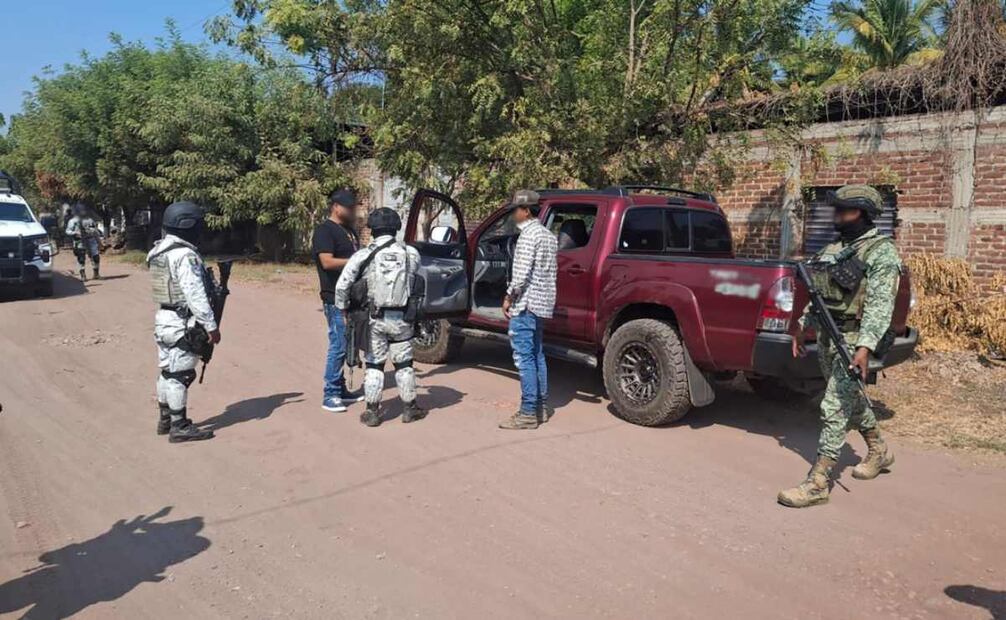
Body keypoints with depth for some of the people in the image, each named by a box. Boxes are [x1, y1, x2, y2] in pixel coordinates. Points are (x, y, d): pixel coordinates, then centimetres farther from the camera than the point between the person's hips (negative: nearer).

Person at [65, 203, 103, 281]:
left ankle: (96, 273, 9)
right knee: (81, 259, -4)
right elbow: (68, 231, 0)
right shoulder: (73, 221, 6)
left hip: (91, 240, 3)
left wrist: (99, 241, 17)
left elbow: (96, 231, 21)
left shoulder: (90, 219, 18)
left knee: (96, 257, -3)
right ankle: (83, 275, 1)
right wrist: (75, 233, -20)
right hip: (80, 242, -3)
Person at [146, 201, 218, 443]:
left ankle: (165, 419, 27)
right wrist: (211, 325, -17)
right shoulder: (185, 255, -19)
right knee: (180, 374, -3)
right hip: (183, 324, -9)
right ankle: (179, 427, 4)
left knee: (168, 371, 17)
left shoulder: (158, 251, 11)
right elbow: (195, 295, -21)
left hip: (164, 319, 9)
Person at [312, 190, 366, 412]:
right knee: (338, 346, -8)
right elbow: (327, 262, -19)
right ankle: (330, 395, 0)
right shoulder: (324, 230, -9)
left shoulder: (349, 230, 18)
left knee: (345, 346, 12)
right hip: (336, 299, -9)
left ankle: (341, 389, 21)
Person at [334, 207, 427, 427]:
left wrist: (342, 308, 4)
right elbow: (414, 281, 2)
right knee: (404, 364, 13)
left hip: (376, 318, -1)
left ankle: (372, 412, 14)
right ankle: (410, 409, 22)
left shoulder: (364, 255, -9)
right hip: (402, 318, 1)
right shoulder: (411, 253, -2)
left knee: (374, 365, 10)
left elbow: (342, 285, -10)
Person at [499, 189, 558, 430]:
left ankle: (528, 413, -5)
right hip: (542, 303, 10)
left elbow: (522, 274, -21)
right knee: (537, 355, 16)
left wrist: (509, 298, -9)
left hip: (525, 304, -10)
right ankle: (542, 406, 22)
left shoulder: (528, 235, -14)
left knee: (525, 358, -7)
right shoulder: (548, 236, 16)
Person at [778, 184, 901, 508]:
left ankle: (817, 483, -8)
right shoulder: (836, 249, 14)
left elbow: (879, 305, -20)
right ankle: (878, 451, 43)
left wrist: (865, 347, -29)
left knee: (835, 408, -11)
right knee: (851, 398, 21)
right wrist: (803, 324, 17)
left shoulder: (881, 252, -10)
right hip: (827, 336, 8)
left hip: (854, 339, -8)